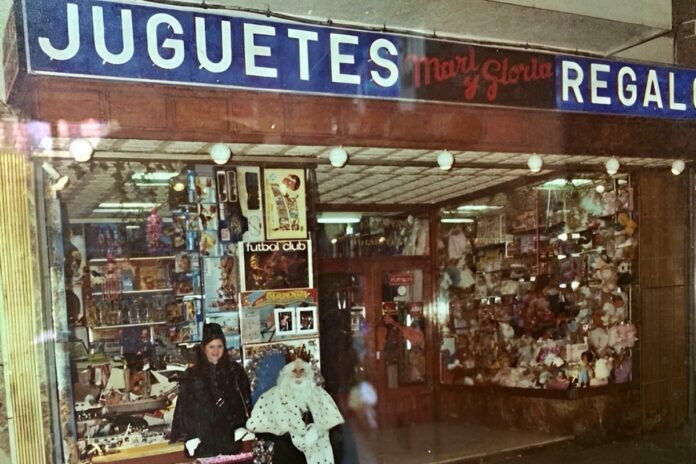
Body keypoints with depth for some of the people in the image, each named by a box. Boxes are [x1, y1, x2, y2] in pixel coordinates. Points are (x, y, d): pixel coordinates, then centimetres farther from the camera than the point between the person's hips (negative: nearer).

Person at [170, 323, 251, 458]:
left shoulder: (235, 370, 6)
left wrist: (242, 429, -2)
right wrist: (190, 438, -6)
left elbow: (245, 400, 7)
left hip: (230, 438, 1)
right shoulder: (192, 375, 1)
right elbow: (183, 408, 1)